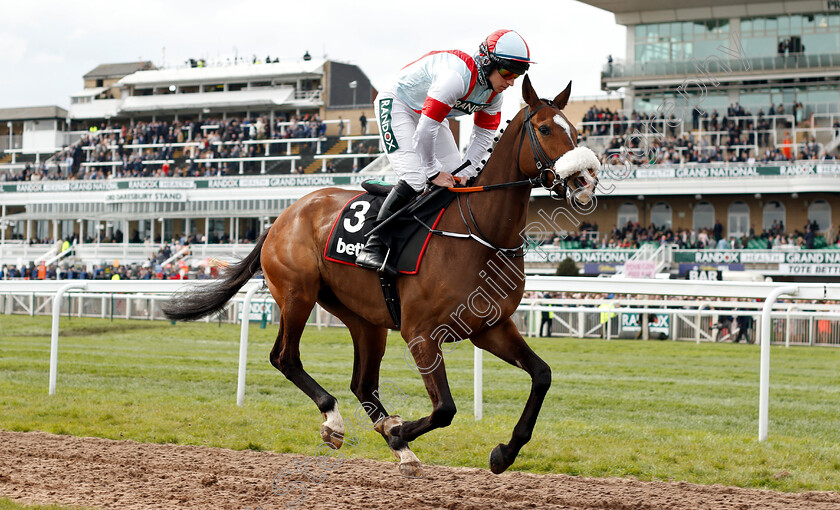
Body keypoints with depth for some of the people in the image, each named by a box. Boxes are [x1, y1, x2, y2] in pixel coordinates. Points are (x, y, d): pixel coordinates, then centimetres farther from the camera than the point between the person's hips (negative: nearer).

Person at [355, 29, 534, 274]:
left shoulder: (494, 93, -9)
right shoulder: (457, 77, -37)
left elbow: (483, 137, 1)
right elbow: (425, 130, -34)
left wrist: (465, 174, -11)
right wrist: (434, 171, -24)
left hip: (432, 113, 9)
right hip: (397, 105, -9)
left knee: (455, 178, 3)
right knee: (414, 178, -24)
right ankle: (372, 247, -23)